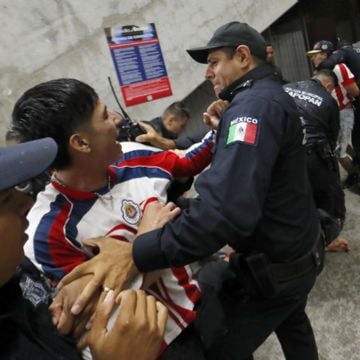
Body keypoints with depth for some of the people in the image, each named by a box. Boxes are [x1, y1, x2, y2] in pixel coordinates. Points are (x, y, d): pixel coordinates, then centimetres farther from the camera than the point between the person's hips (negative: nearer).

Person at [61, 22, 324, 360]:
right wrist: (224, 127, 3)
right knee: (290, 322, 33)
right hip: (296, 250, 10)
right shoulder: (272, 96, 9)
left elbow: (226, 208, -42)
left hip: (274, 266, -10)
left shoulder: (253, 104, -27)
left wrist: (135, 253, -44)